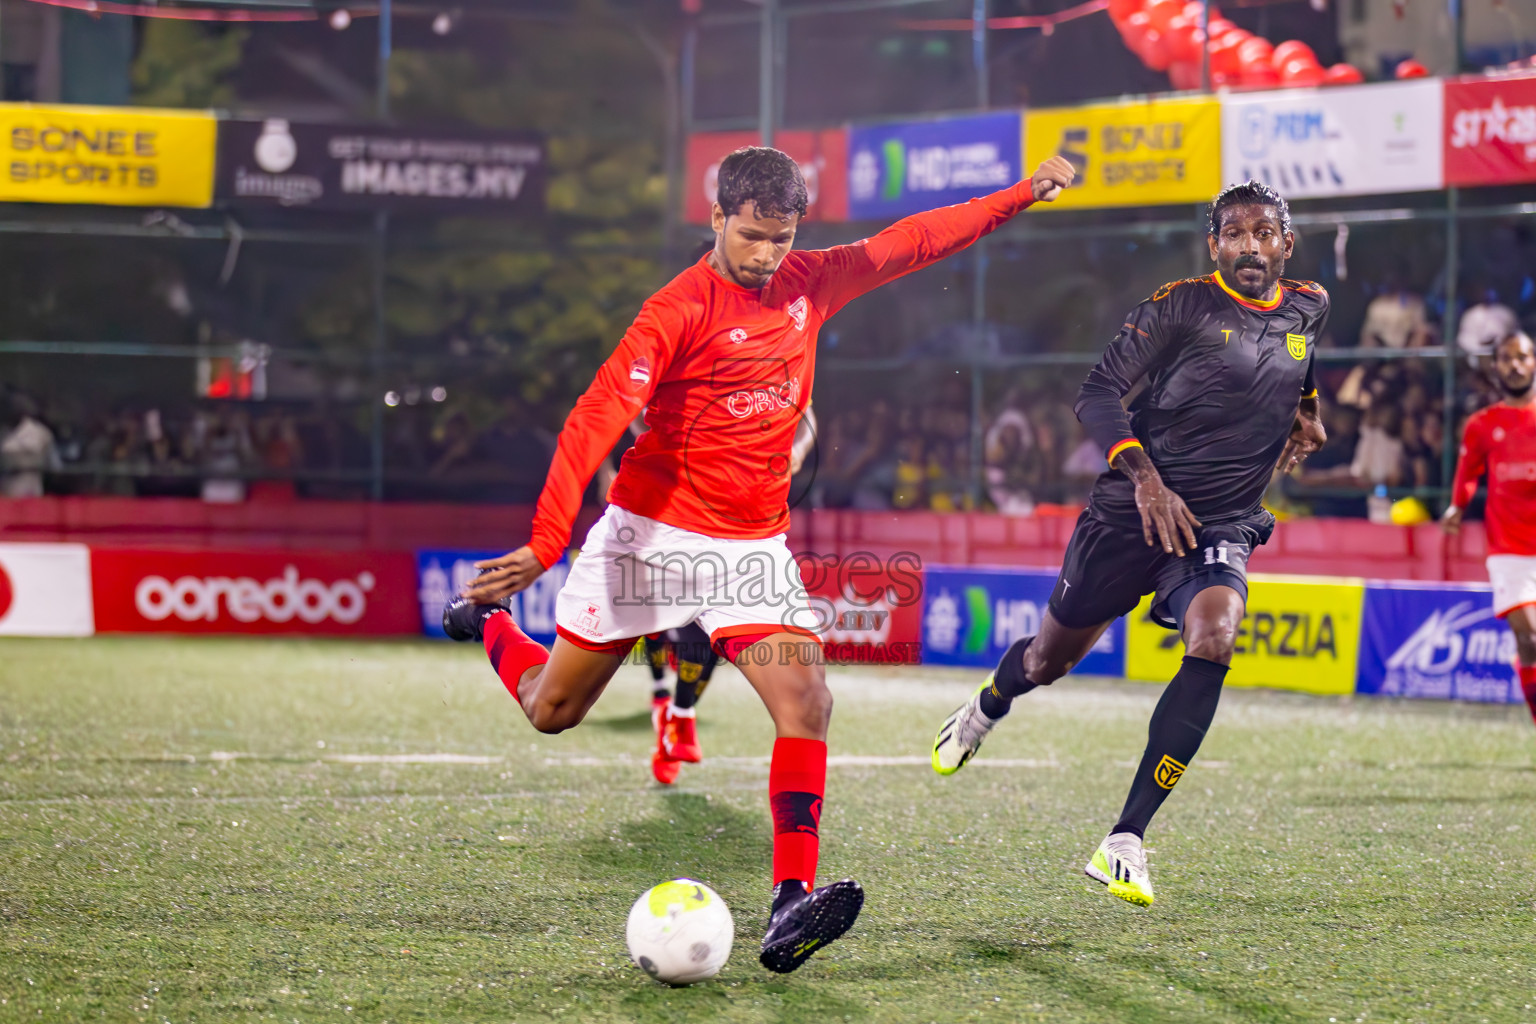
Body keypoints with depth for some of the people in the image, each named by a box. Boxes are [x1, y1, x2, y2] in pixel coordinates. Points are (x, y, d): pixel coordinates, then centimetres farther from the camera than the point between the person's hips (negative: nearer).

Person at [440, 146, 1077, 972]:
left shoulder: (809, 285, 4)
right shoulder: (680, 309, -16)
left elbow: (908, 243, 17)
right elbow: (597, 419, -23)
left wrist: (1024, 193, 18)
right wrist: (544, 543, -33)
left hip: (754, 547, 4)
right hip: (652, 532, -4)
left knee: (807, 703, -17)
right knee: (552, 711, 9)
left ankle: (790, 905, -21)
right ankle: (488, 620, 43)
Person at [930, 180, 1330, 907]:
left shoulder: (1309, 308, 6)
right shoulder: (1182, 305, -11)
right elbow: (1097, 392, -14)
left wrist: (1307, 406, 21)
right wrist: (1144, 476, -25)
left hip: (1222, 526, 2)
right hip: (1131, 515, -2)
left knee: (1212, 641, -27)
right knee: (1050, 659, 12)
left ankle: (1124, 845, -27)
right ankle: (984, 711, 54)